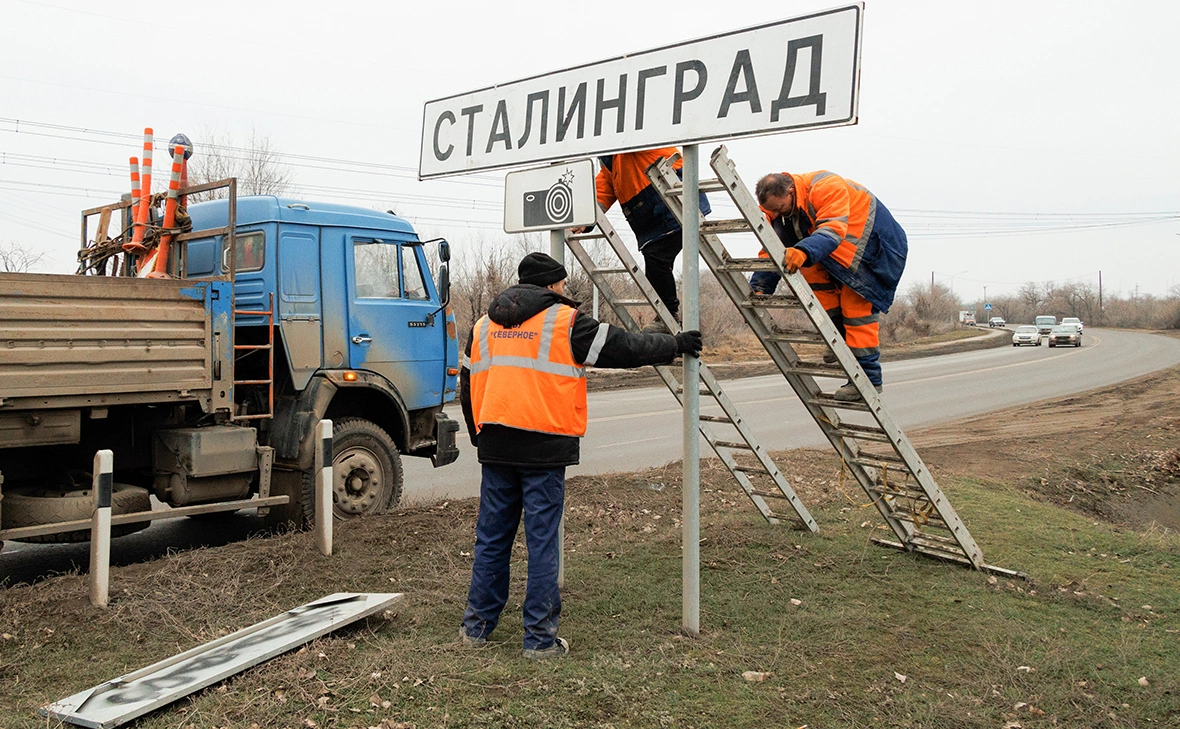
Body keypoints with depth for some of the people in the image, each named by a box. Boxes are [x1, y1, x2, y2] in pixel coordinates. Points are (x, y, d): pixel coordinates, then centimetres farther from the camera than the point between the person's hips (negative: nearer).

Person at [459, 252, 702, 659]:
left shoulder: (484, 326, 15)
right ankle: (541, 639, 8)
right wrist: (675, 345, 14)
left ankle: (476, 626, 23)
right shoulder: (565, 322, -3)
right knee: (542, 541, 1)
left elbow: (468, 386, 19)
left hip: (495, 446, 6)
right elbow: (624, 347, 0)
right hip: (544, 446, -5)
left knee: (491, 535, 14)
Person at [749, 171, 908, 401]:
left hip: (877, 246, -8)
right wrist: (759, 287, -22)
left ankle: (868, 378, -7)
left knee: (857, 306, -13)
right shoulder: (776, 206, -9)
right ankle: (841, 337, -1)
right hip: (842, 252, 8)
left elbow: (833, 229, -46)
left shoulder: (827, 188, -32)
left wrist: (804, 251, -64)